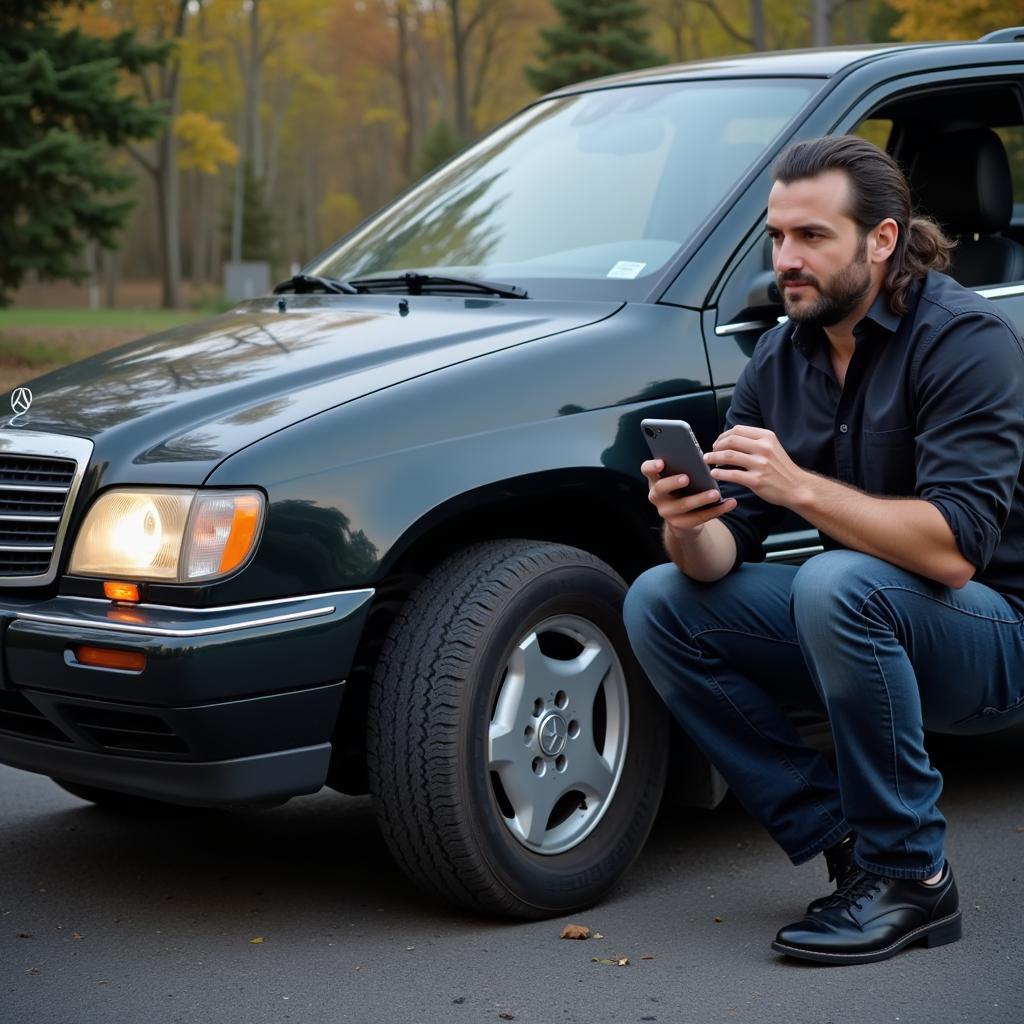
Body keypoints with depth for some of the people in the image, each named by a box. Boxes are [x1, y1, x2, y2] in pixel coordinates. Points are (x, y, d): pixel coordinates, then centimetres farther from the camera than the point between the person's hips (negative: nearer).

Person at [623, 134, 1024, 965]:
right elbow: (726, 553, -2)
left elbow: (953, 549, -30)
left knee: (839, 585, -36)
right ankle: (842, 838, -5)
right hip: (870, 622, 7)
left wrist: (801, 485, -35)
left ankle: (910, 875, -18)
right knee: (660, 603, -8)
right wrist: (689, 530, -26)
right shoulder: (779, 360, 2)